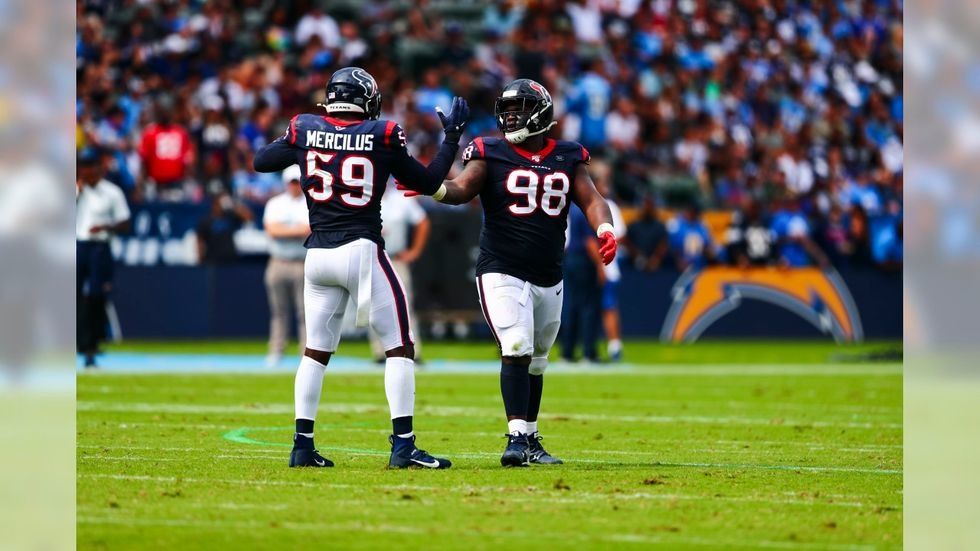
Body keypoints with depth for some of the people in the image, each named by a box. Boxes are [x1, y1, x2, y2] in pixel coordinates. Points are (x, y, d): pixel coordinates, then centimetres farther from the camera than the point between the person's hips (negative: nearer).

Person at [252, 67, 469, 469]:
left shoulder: (305, 130, 3)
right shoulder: (382, 136, -4)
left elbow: (261, 161, 16)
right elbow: (427, 183, 5)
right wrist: (452, 136, 14)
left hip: (318, 255, 4)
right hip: (362, 251, -4)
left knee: (316, 351, 15)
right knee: (399, 346, 2)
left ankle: (302, 444, 12)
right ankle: (403, 444, -6)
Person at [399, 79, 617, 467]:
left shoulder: (567, 158, 7)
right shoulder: (491, 154, -3)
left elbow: (591, 200, 2)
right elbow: (463, 188, -16)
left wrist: (605, 229, -18)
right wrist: (435, 188, -38)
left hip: (549, 278, 4)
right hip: (502, 271, -4)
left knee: (536, 362, 15)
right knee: (516, 350, -20)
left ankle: (531, 440, 27)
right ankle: (517, 437, -20)